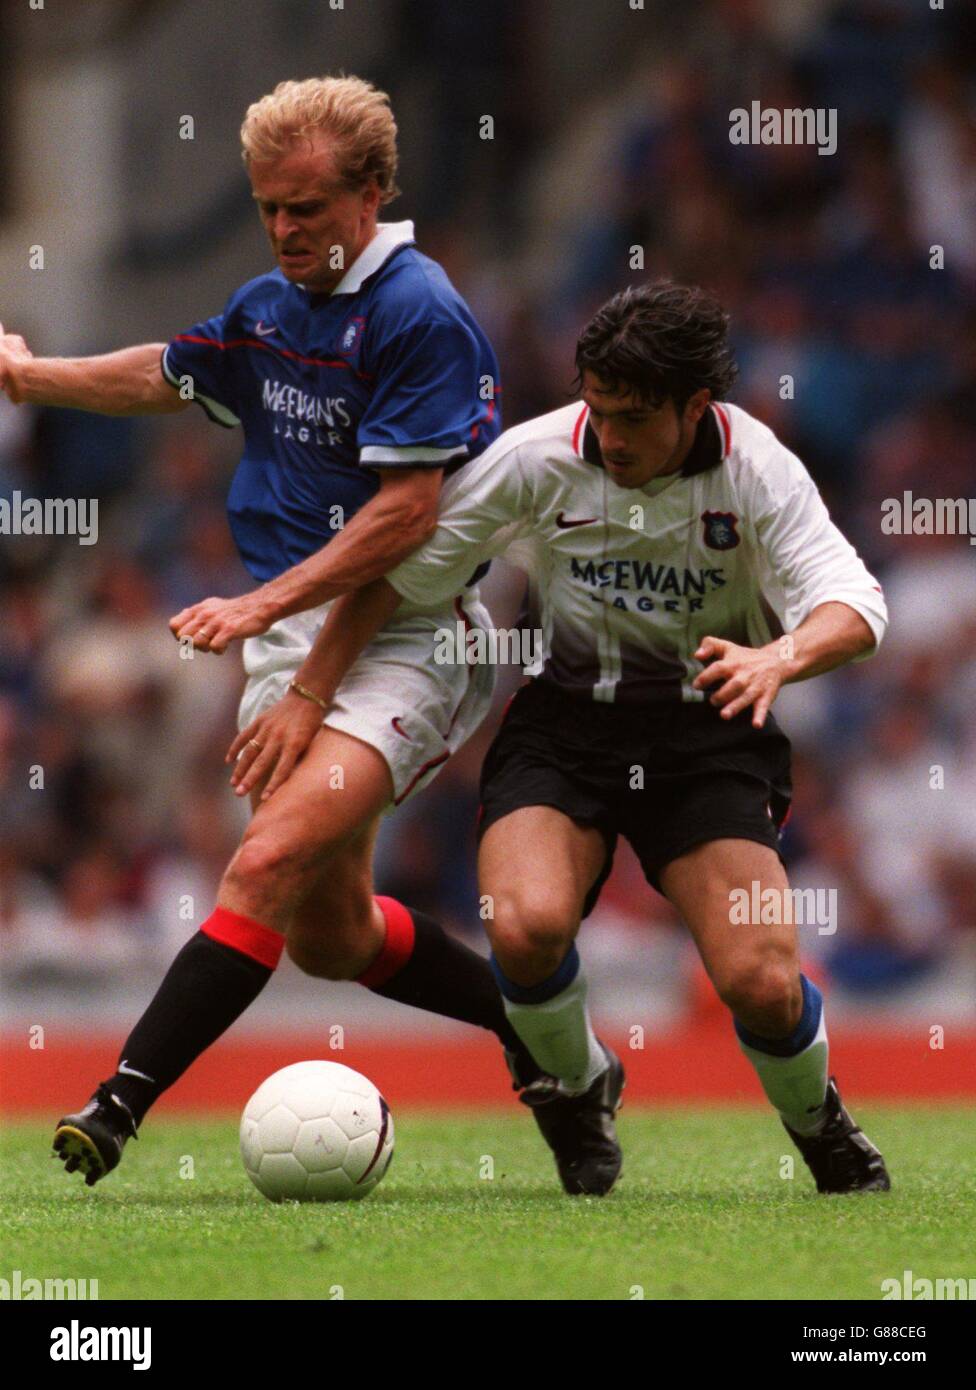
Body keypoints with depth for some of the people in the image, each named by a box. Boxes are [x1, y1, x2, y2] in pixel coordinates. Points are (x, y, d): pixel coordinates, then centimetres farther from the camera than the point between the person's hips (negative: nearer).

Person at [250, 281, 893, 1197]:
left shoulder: (757, 470, -13)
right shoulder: (539, 457, -12)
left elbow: (854, 605, -21)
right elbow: (396, 568, -2)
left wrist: (781, 657, -44)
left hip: (706, 725, 0)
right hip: (563, 717, 1)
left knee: (761, 983, -17)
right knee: (526, 925, -28)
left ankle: (819, 1124, 19)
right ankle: (576, 1088, 7)